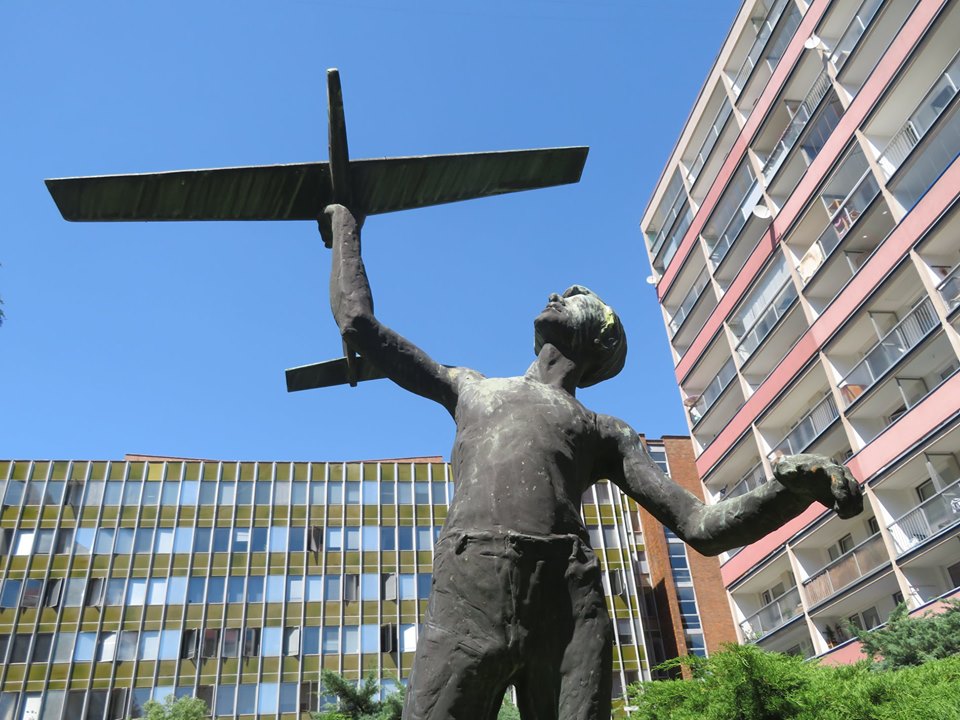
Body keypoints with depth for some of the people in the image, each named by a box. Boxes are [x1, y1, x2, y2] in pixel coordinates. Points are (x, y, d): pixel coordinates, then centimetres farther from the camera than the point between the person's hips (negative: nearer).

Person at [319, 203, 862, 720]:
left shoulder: (607, 434, 27)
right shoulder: (468, 389, 33)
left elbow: (702, 527, 18)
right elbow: (358, 323, 34)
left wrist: (796, 488, -1)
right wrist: (346, 224, 43)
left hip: (570, 605, 0)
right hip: (466, 592, 0)